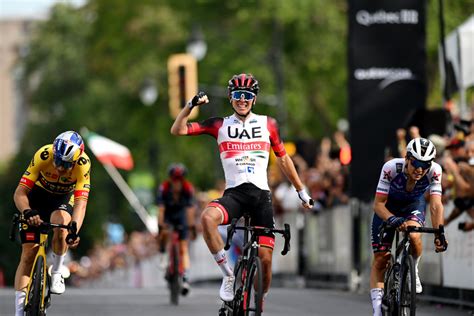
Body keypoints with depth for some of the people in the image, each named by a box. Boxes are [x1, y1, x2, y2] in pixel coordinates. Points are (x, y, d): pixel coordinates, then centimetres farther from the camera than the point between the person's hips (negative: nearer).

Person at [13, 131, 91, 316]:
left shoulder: (83, 164, -31)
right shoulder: (43, 156, -33)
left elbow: (81, 201, -36)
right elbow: (20, 193, -33)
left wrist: (74, 230, -52)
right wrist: (28, 212, -52)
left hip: (63, 199, 0)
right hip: (37, 196, 0)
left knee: (61, 223, -35)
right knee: (28, 253, -9)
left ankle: (56, 273, -11)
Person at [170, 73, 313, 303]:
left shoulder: (267, 124, 10)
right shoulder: (220, 125, 7)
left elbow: (282, 159, 20)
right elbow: (177, 130, 2)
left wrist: (301, 192, 22)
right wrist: (191, 105, -13)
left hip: (261, 195, 1)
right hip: (234, 194, -1)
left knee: (265, 258, -6)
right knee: (207, 218, -34)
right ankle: (228, 275, -20)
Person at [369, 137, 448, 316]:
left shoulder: (434, 171, -31)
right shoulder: (391, 168, -35)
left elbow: (436, 205, -34)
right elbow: (379, 204, -32)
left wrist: (439, 234, -48)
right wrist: (393, 220, -51)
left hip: (414, 204, 0)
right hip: (388, 207, 0)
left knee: (413, 236, -32)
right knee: (380, 259, -6)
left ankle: (413, 271, -2)